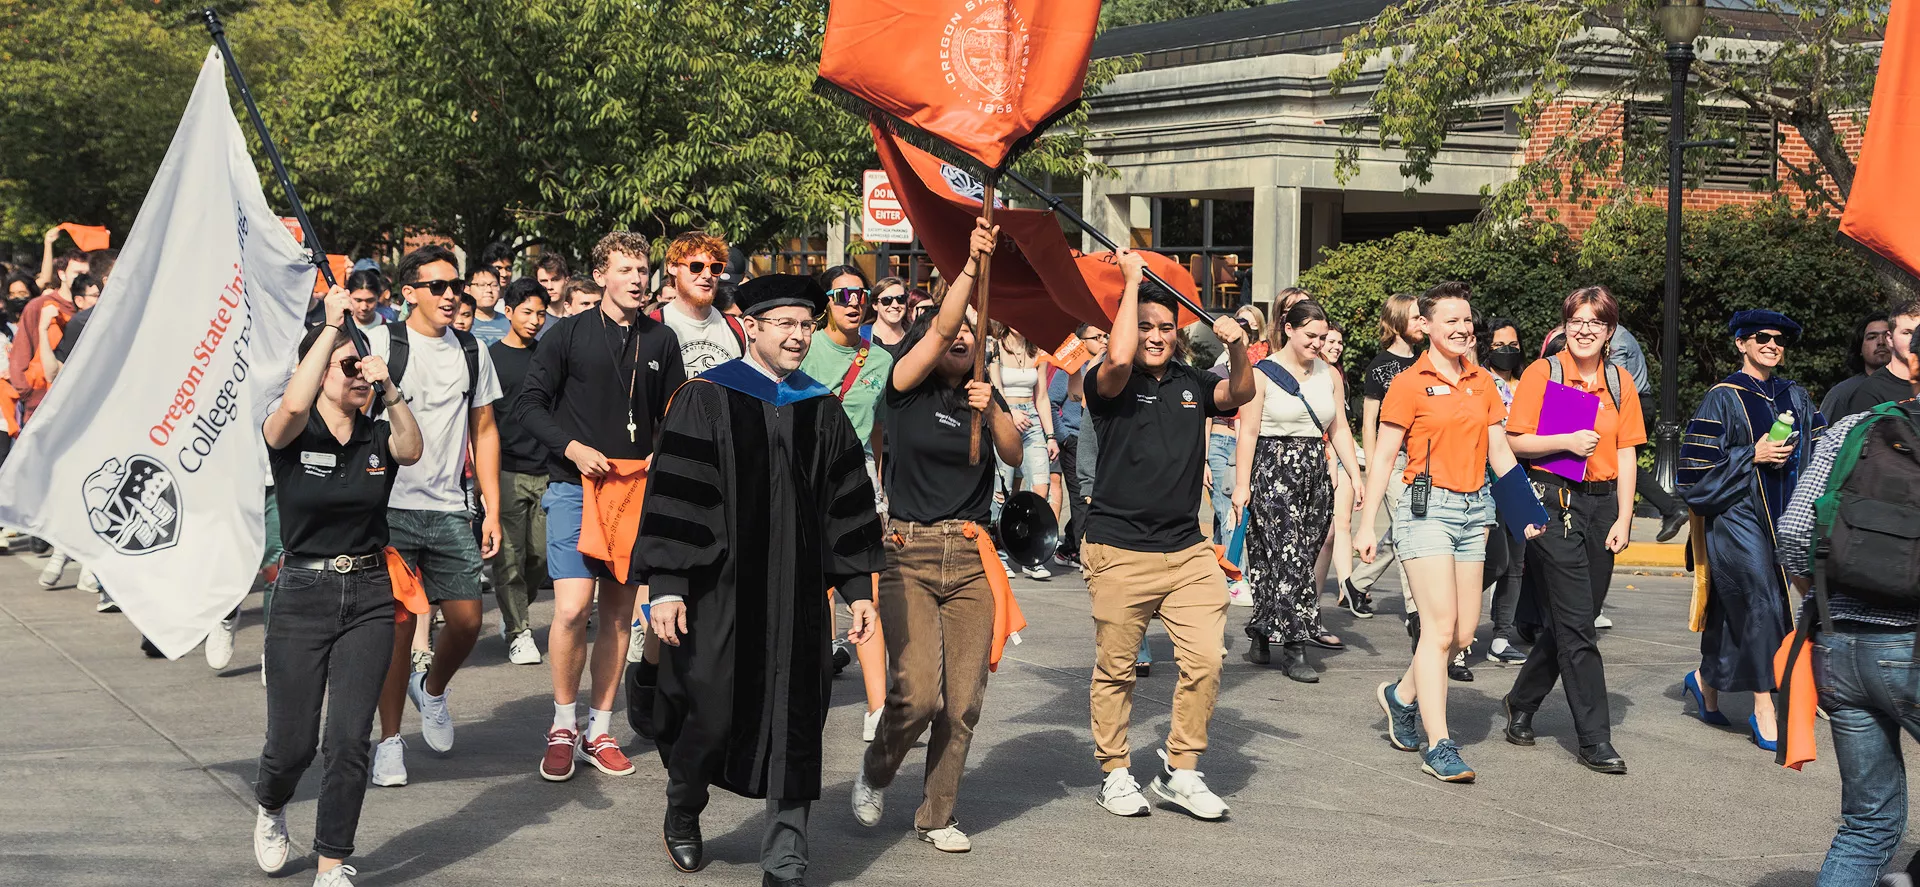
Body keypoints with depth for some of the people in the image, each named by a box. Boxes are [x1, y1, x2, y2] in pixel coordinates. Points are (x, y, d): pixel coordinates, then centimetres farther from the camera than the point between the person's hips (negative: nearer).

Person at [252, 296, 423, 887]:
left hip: (368, 598, 2)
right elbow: (293, 405, -30)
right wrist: (332, 326, -28)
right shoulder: (290, 437, -6)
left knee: (349, 739, -6)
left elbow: (412, 451, -20)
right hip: (302, 596, -2)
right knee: (292, 744, 3)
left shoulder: (379, 438, 4)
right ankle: (269, 807, 39)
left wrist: (390, 389, -35)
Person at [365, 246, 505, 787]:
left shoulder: (472, 352, 10)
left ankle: (432, 689, 32)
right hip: (390, 506, -4)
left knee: (467, 621, 1)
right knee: (398, 624, -3)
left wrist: (492, 510, 10)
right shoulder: (379, 344, -3)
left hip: (449, 510, 4)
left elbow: (484, 431, 15)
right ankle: (390, 741, 10)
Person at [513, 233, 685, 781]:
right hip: (576, 487, -3)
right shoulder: (571, 334, 0)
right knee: (572, 608, -14)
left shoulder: (661, 341, 9)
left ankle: (599, 731, 17)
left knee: (619, 611, 7)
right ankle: (563, 725, 3)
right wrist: (572, 447, -14)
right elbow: (529, 404, 0)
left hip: (638, 489, 3)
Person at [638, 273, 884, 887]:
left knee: (794, 725, 2)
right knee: (712, 713, 0)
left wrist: (859, 587, 8)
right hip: (719, 592, -3)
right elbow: (673, 493, -7)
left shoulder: (822, 409, 9)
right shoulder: (706, 399, -3)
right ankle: (682, 814, 31)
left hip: (798, 598, 4)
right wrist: (666, 584, -13)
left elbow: (848, 504, 12)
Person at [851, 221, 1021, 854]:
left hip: (970, 558, 4)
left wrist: (992, 410, -16)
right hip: (909, 553, -4)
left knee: (964, 700, 0)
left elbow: (1014, 455, -1)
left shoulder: (984, 394, 13)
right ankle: (875, 774, 15)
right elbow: (941, 327, -15)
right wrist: (970, 265, -23)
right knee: (918, 691, -15)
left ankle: (938, 815, 16)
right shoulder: (907, 387, 0)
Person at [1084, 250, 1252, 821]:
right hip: (1120, 552, -4)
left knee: (1205, 660, -4)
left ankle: (1180, 772, 9)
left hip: (1187, 551, 4)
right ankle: (1115, 773, 20)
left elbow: (1239, 394, -2)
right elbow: (1119, 357, -23)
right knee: (1116, 668, 5)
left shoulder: (1191, 384, 12)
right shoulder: (1112, 384, -3)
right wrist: (1132, 279, -14)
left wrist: (1238, 348, -21)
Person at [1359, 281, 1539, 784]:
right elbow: (1382, 457, -2)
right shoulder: (1410, 384, -3)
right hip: (1427, 507, -6)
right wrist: (1366, 525, -5)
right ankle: (1439, 748, -8)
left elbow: (1500, 452, 16)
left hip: (1474, 509, 6)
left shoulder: (1482, 383, 13)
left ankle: (1401, 696, 30)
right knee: (1440, 627, -11)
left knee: (1465, 631, 5)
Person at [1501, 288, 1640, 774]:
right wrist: (1567, 441, -17)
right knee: (1576, 625, -7)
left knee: (1572, 621, 8)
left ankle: (1522, 702, 29)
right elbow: (1516, 442, -3)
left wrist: (1623, 518, 3)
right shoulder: (1543, 374, -1)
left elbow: (1626, 454, 10)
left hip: (1602, 503, 5)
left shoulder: (1619, 383, 12)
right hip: (1554, 502, -5)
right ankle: (1595, 739, -4)